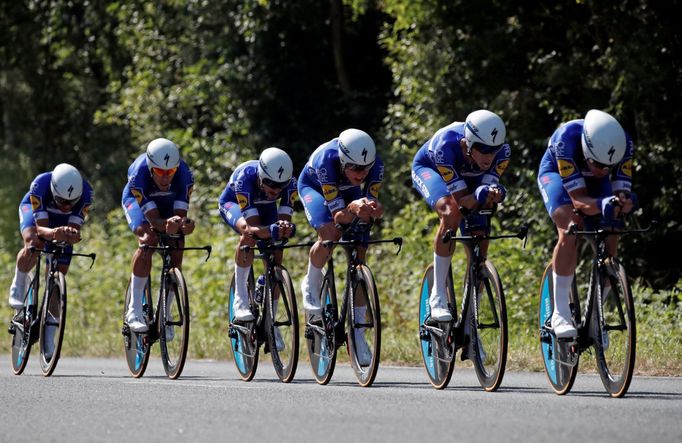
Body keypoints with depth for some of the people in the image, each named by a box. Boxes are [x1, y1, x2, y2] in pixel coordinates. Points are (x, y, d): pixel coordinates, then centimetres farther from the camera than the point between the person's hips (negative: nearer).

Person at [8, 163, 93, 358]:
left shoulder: (85, 192, -35)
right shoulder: (40, 185, -41)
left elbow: (76, 227, -34)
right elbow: (41, 227, -42)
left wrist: (72, 235, -58)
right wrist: (53, 233, -65)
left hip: (63, 222, 2)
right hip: (33, 210, -2)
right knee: (33, 244, -36)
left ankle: (49, 339, 4)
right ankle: (18, 287, -7)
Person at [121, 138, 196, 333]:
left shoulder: (184, 175, -36)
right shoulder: (139, 175, -41)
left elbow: (180, 214, -35)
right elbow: (154, 219, -42)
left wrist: (184, 225, -59)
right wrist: (167, 225, -65)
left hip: (170, 204, 3)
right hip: (137, 200, -3)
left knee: (176, 252, -13)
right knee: (148, 241, -28)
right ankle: (134, 312, -23)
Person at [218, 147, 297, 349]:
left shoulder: (289, 182, -32)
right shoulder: (245, 178, -42)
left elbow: (284, 218, -33)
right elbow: (253, 228, -44)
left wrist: (286, 227, -57)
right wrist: (271, 230, -64)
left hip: (264, 206, 4)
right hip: (232, 203, -4)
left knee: (274, 259, -12)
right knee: (248, 235, -36)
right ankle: (240, 299, -22)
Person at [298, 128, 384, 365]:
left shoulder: (375, 165, -33)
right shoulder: (326, 160, -41)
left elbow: (372, 202, -26)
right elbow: (338, 215, -39)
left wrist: (373, 208, -50)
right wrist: (353, 208, -61)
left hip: (349, 192, 3)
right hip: (313, 186, -3)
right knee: (329, 234, -32)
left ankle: (358, 333, -2)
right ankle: (312, 285, -2)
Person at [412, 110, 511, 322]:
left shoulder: (502, 151, -32)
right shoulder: (446, 146, -42)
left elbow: (489, 187, -27)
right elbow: (461, 199, -39)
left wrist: (493, 194, -50)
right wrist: (478, 196, -60)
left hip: (467, 177, 4)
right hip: (428, 169, -4)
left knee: (479, 248, -7)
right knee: (451, 213, -35)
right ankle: (437, 297, -26)